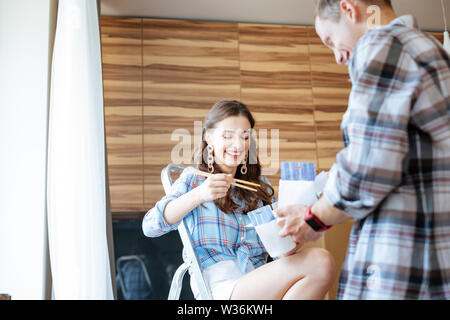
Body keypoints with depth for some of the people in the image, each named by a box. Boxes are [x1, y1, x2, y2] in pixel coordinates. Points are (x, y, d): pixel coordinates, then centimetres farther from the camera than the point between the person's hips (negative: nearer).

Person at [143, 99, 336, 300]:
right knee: (321, 263, -25)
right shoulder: (193, 178, 12)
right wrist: (199, 195, -17)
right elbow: (150, 226, -3)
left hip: (258, 286, 5)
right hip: (220, 288, -5)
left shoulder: (261, 187, 24)